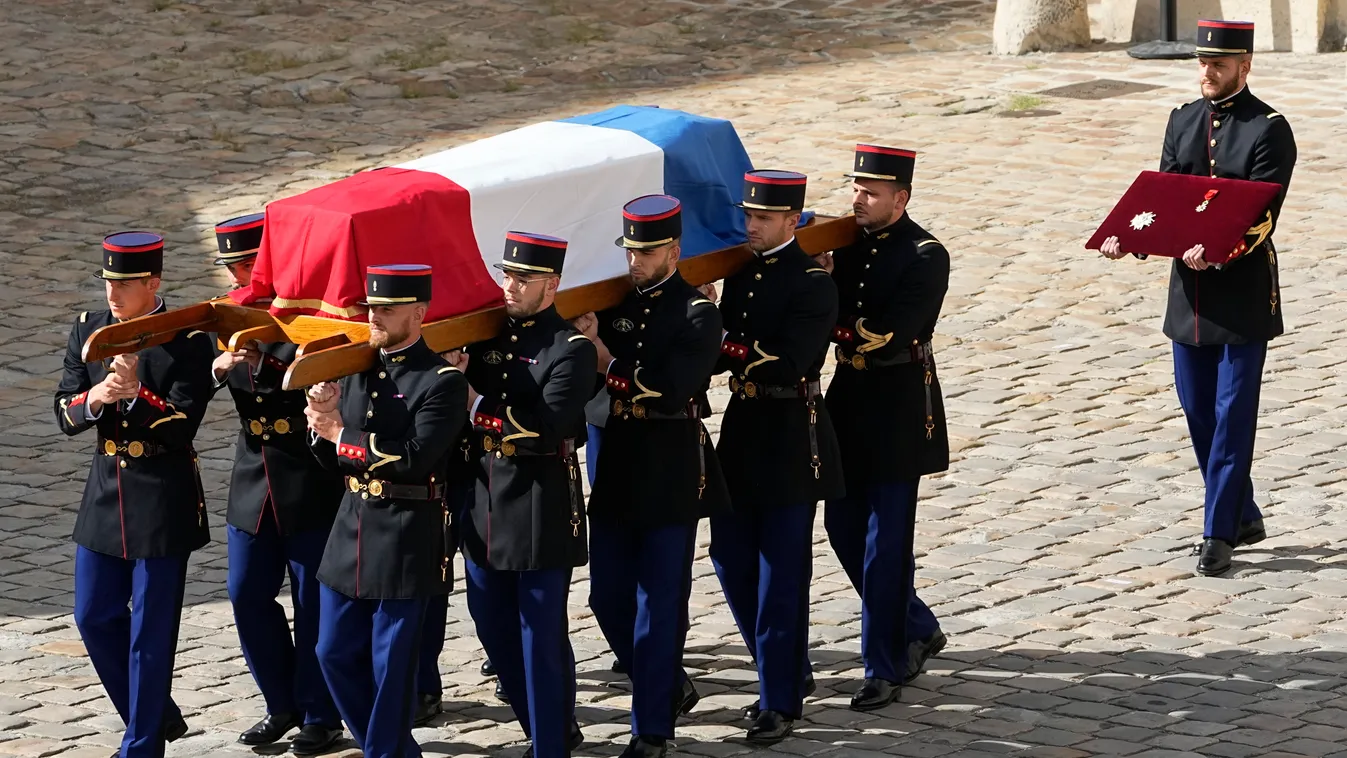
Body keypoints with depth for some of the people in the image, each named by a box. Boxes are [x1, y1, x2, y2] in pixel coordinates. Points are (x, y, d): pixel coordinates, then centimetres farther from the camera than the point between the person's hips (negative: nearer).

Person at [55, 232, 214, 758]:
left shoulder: (187, 342, -13)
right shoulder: (89, 331, 3)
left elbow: (182, 427, -16)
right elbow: (66, 415, 1)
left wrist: (134, 394, -29)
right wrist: (96, 399, -20)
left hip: (163, 500, -6)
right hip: (106, 492, 6)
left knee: (151, 630, 1)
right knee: (94, 617, 11)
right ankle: (156, 716, 29)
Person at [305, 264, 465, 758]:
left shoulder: (441, 381, -11)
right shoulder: (356, 369, 10)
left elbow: (415, 457, -22)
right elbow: (331, 456, 13)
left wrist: (342, 434, -15)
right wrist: (322, 417, -8)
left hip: (406, 541, -7)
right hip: (352, 529, 7)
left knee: (391, 666, 0)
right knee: (335, 653, 12)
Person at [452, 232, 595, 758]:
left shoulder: (570, 349, -11)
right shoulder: (487, 334, 9)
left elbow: (546, 428, -21)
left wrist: (479, 407, -19)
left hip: (541, 513, -7)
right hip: (485, 505, 7)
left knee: (541, 636, -1)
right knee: (494, 630, 15)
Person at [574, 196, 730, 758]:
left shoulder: (697, 314, -8)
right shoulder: (614, 304, 8)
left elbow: (670, 391, -19)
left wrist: (607, 362, -19)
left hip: (672, 475, -6)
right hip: (617, 471, 6)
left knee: (660, 603, -1)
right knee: (608, 597, 9)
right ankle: (670, 687, 30)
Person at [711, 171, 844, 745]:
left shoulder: (812, 284, -13)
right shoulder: (741, 275, 11)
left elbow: (787, 364, -21)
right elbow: (724, 346, 10)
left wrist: (728, 348, -18)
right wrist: (716, 348, -11)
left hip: (791, 438, -8)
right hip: (742, 426, 8)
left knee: (781, 574, -4)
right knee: (731, 560, 10)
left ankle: (779, 702, 3)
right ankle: (790, 674, 26)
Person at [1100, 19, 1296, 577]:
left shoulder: (1269, 130, -9)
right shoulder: (1183, 121, 10)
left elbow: (1261, 216, -16)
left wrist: (1218, 251, -33)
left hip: (1243, 293, -6)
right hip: (1190, 288, 6)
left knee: (1233, 414, -2)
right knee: (1198, 411, 11)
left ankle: (1218, 532, 4)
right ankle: (1243, 517, 25)